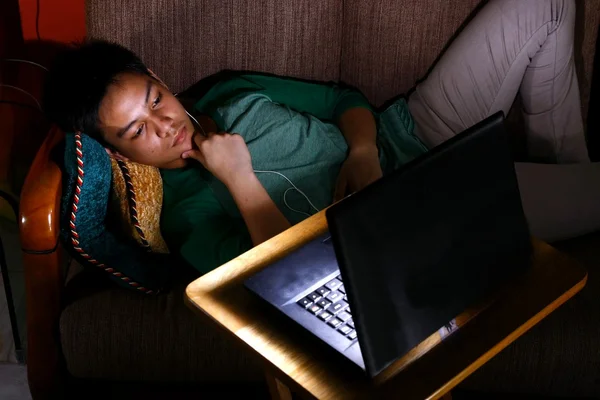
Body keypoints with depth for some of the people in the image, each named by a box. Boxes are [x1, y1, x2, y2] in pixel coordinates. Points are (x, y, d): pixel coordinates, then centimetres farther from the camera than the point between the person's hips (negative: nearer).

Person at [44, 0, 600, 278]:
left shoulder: (228, 95, 4)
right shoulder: (190, 215, -14)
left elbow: (343, 100, 10)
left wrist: (363, 150, -12)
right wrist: (239, 178, -27)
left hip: (411, 129, 7)